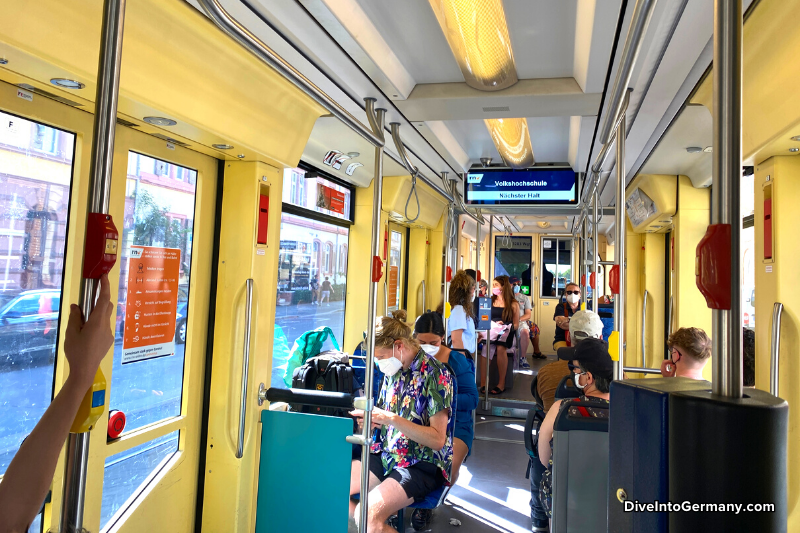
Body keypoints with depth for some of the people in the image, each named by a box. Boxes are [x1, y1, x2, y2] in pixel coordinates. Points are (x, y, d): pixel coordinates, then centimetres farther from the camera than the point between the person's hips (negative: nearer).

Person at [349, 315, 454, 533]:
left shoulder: (434, 374, -15)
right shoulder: (393, 371, 5)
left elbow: (438, 439, -19)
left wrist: (391, 419, -27)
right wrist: (372, 420, -6)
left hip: (423, 464, -7)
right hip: (387, 455, 8)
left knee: (368, 514, -28)